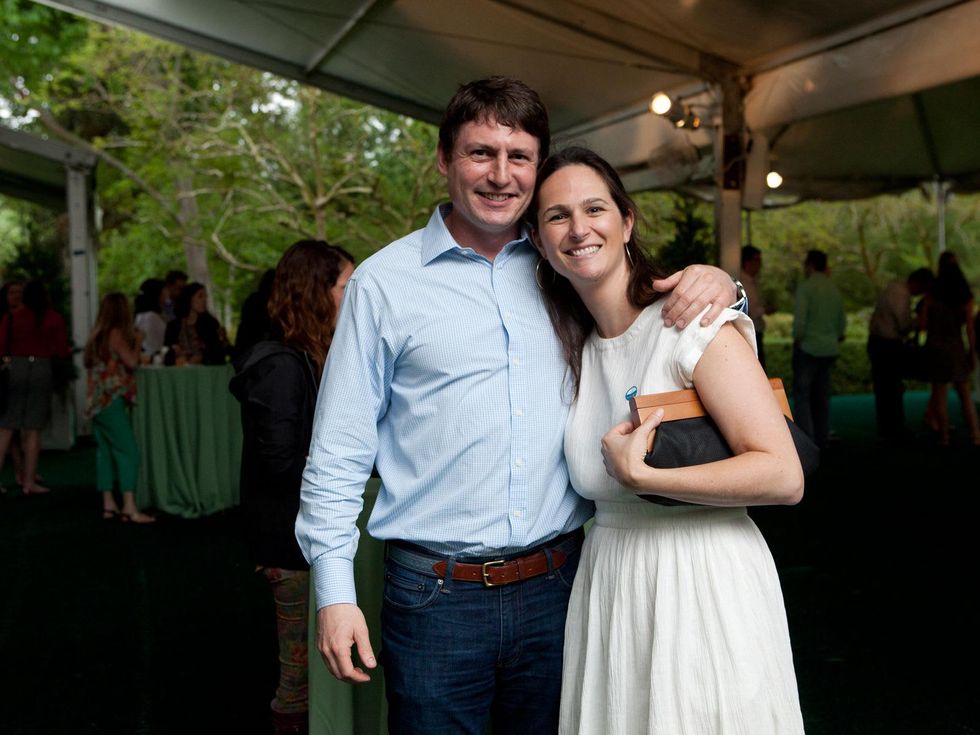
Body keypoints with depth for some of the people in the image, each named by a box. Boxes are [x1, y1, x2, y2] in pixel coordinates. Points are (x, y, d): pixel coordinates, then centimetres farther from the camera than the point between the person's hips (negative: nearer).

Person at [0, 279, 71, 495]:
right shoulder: (54, 318, -3)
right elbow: (62, 351, -4)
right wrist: (69, 351, 18)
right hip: (42, 369, -1)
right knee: (33, 429, 3)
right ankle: (29, 481, 5)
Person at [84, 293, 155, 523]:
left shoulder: (97, 335, 15)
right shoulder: (116, 334, -10)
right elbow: (132, 361, -15)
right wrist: (137, 341, -2)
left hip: (97, 402, 9)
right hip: (112, 401, -9)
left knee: (105, 451, 10)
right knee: (128, 451, -10)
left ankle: (108, 504, 12)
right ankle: (129, 508, -16)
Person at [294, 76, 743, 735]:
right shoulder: (385, 281, -2)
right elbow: (338, 451, -1)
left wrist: (717, 286, -6)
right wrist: (335, 592, -6)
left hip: (558, 586, 3)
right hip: (435, 598, -3)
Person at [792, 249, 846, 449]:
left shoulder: (805, 287, -10)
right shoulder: (834, 289, 11)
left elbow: (799, 319, -18)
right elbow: (842, 322, 15)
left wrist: (797, 340, -6)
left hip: (808, 348, -7)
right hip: (830, 350, 7)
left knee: (802, 396, -4)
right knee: (822, 396, 12)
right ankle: (822, 440, 15)